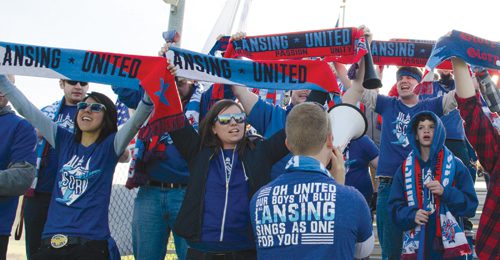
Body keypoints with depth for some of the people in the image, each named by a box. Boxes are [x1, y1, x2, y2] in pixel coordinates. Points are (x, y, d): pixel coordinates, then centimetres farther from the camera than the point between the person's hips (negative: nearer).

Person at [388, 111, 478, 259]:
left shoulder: (455, 165, 3)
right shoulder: (405, 168, 8)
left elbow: (471, 205, 0)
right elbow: (394, 207, 6)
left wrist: (445, 192, -15)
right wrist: (412, 215, -13)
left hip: (449, 245, -1)